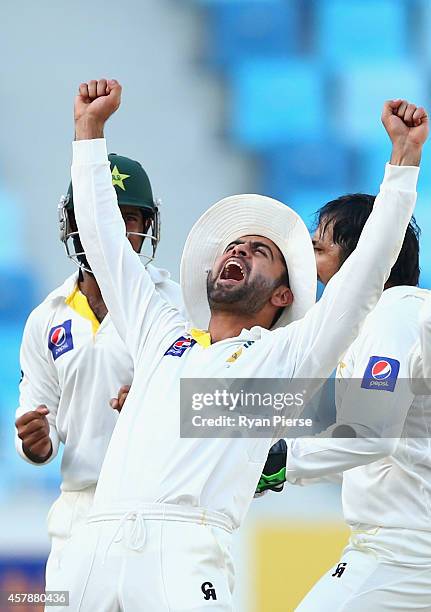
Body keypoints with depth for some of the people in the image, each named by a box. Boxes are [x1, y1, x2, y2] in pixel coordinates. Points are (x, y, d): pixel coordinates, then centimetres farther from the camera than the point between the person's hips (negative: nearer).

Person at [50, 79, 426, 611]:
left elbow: (367, 267, 11)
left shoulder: (284, 354, 17)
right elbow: (104, 236, 32)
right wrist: (90, 127, 34)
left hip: (184, 554, -4)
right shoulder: (161, 336, 28)